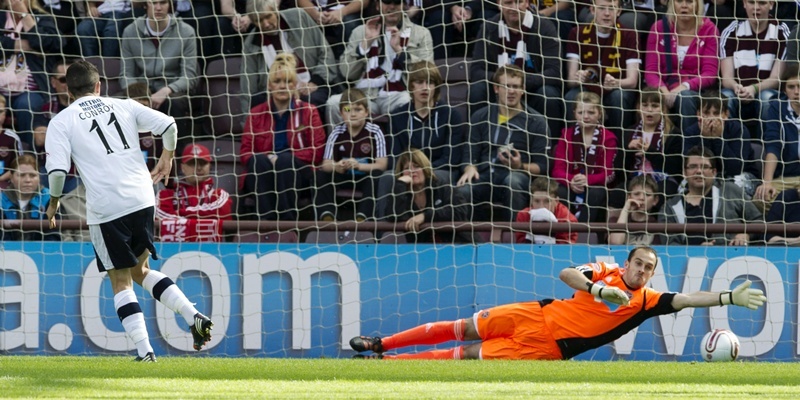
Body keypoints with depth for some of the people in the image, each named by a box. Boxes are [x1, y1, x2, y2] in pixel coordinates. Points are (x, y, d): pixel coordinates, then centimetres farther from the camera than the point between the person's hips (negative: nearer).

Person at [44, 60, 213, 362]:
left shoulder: (61, 122, 3)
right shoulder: (124, 107, 13)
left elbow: (57, 170, -8)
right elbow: (167, 125, 3)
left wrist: (54, 202, 9)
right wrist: (167, 159, 21)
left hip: (105, 209, -4)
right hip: (142, 199, 4)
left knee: (121, 281, 6)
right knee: (139, 270, 20)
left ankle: (144, 350, -4)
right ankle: (192, 315, 3)